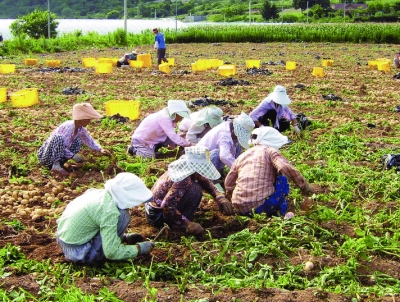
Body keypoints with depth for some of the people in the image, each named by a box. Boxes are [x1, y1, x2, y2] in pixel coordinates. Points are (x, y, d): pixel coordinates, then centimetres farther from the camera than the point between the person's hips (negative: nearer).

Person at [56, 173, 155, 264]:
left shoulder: (99, 192, -1)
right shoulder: (109, 211, -25)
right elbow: (111, 252, -24)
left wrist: (125, 238, 14)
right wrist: (139, 249, -12)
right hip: (78, 252, -9)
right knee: (122, 215, -16)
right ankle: (98, 256, -7)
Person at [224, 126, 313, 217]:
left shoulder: (241, 156, 19)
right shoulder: (270, 151, 3)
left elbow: (228, 183, 22)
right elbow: (286, 168, -15)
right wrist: (305, 187, -4)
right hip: (262, 205, -6)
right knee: (282, 179, 14)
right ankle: (279, 212, 12)